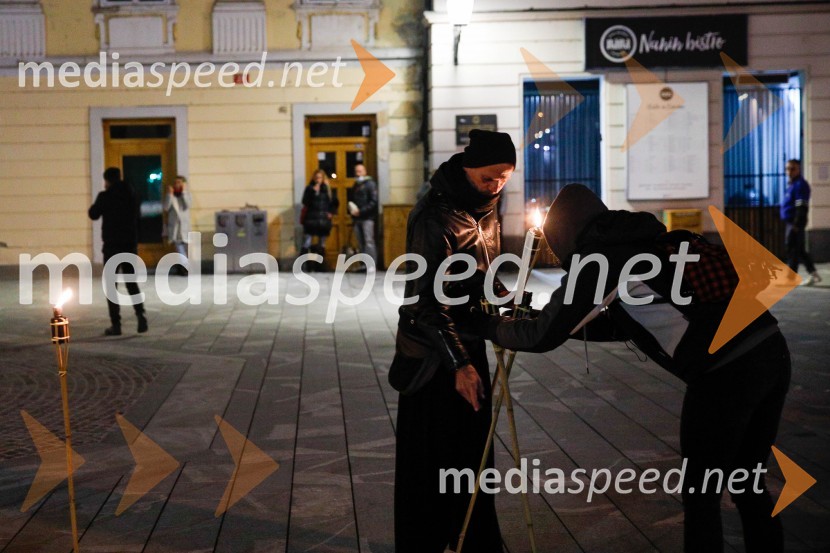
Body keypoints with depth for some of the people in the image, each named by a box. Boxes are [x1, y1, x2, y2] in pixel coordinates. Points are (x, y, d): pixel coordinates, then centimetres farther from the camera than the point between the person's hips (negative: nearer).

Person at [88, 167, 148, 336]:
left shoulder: (105, 196, -8)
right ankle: (140, 313, -6)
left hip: (112, 245, -4)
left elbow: (93, 214, 4)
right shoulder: (131, 195, 7)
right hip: (130, 244, 4)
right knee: (131, 282, 14)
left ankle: (115, 324, -1)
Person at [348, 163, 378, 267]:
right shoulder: (355, 186, 20)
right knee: (360, 243, 6)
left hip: (367, 218, -7)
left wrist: (361, 211, -16)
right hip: (357, 218, 7)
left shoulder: (370, 184, -2)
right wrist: (351, 210, 6)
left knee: (368, 241, -11)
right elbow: (351, 200, 28)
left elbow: (374, 201, -11)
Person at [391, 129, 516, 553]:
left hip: (468, 345, 8)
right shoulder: (436, 216, -20)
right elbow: (428, 299, -24)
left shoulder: (484, 209, 7)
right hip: (433, 357, -8)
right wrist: (457, 363, -28)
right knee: (431, 463, 3)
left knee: (472, 453, 18)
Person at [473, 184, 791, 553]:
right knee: (748, 485, 22)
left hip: (726, 371, -8)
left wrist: (487, 325, 18)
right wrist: (566, 324, 35)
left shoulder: (596, 258, -1)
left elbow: (542, 338, 2)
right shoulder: (642, 241, 23)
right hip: (772, 351, 8)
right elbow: (624, 324, 34)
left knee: (700, 496, 9)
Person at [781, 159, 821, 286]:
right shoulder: (791, 184, 18)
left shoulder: (800, 185, -13)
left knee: (793, 250, -5)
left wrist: (796, 224, -22)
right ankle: (813, 274, 19)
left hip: (795, 223, -10)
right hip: (791, 222, 10)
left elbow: (801, 207, -19)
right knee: (800, 250, 14)